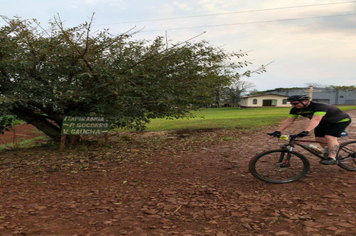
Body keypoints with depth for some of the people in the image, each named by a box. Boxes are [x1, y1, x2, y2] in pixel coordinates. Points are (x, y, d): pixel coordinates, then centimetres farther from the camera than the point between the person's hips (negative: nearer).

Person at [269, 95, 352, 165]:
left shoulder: (320, 106, -39)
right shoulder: (296, 109, -15)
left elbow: (316, 119, -53)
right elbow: (288, 120, -19)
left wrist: (306, 131, -66)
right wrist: (278, 131, -30)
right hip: (325, 122, 8)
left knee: (330, 137, -24)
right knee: (319, 138, -1)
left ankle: (332, 158, -21)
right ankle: (328, 152, 20)